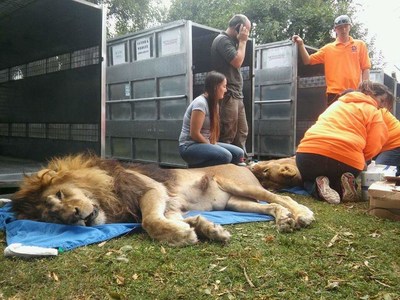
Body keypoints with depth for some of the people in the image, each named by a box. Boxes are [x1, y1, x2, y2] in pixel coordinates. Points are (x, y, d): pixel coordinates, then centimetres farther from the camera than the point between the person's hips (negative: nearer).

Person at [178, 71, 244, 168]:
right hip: (189, 146, -9)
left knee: (239, 153, -6)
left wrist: (213, 144, -5)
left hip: (205, 143, 9)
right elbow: (194, 134, -20)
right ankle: (194, 167, -11)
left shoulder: (213, 103, 12)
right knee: (225, 156, -30)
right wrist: (211, 145, -10)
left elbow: (211, 130, 11)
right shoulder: (200, 103, -17)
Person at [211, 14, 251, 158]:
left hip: (236, 94, 10)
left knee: (241, 132, 12)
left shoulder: (231, 41, 22)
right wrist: (242, 42, -7)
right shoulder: (222, 40, -8)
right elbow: (237, 62, -17)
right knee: (228, 134, -10)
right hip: (227, 95, -10)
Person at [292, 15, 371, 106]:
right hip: (334, 93, 0)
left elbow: (365, 68, 7)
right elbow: (307, 61, 6)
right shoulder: (328, 48, 10)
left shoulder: (360, 45, 10)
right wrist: (301, 44, -7)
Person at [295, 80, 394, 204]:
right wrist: (360, 160, 22)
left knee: (309, 179, 33)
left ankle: (318, 186, -1)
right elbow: (372, 149, 2)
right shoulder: (375, 112, 11)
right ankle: (342, 187, -1)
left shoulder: (338, 103, 26)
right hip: (347, 160, -1)